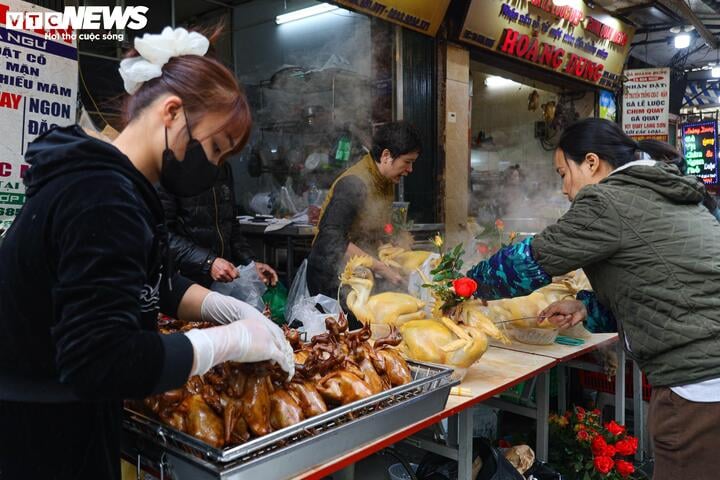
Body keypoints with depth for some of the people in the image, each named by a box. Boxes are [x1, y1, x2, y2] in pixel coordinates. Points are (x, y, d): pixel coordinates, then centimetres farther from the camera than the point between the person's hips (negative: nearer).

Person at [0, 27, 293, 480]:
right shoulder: (103, 198, -27)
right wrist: (231, 339, -23)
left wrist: (235, 310, -1)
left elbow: (155, 284, 13)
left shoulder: (100, 178, 5)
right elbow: (100, 361, -33)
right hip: (40, 441, -9)